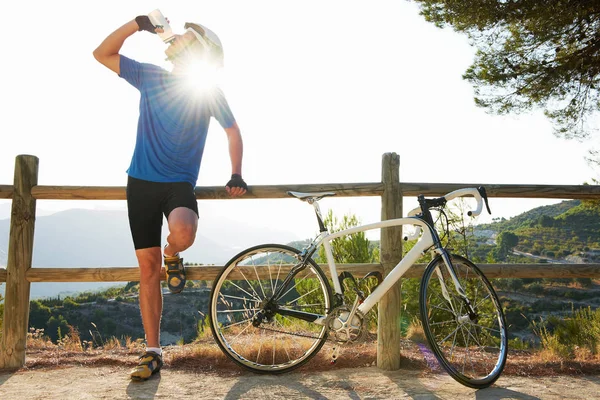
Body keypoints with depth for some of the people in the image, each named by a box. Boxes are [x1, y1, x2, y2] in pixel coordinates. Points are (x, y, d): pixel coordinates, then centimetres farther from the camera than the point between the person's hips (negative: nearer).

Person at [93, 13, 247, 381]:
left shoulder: (209, 92, 0)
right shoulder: (150, 77, 7)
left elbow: (233, 131, 7)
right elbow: (102, 54, 8)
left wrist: (236, 175, -1)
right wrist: (138, 24, -1)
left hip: (180, 182, -2)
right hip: (141, 181, 3)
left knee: (182, 234, -36)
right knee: (148, 268, 1)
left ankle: (172, 257, 4)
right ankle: (153, 353, 12)